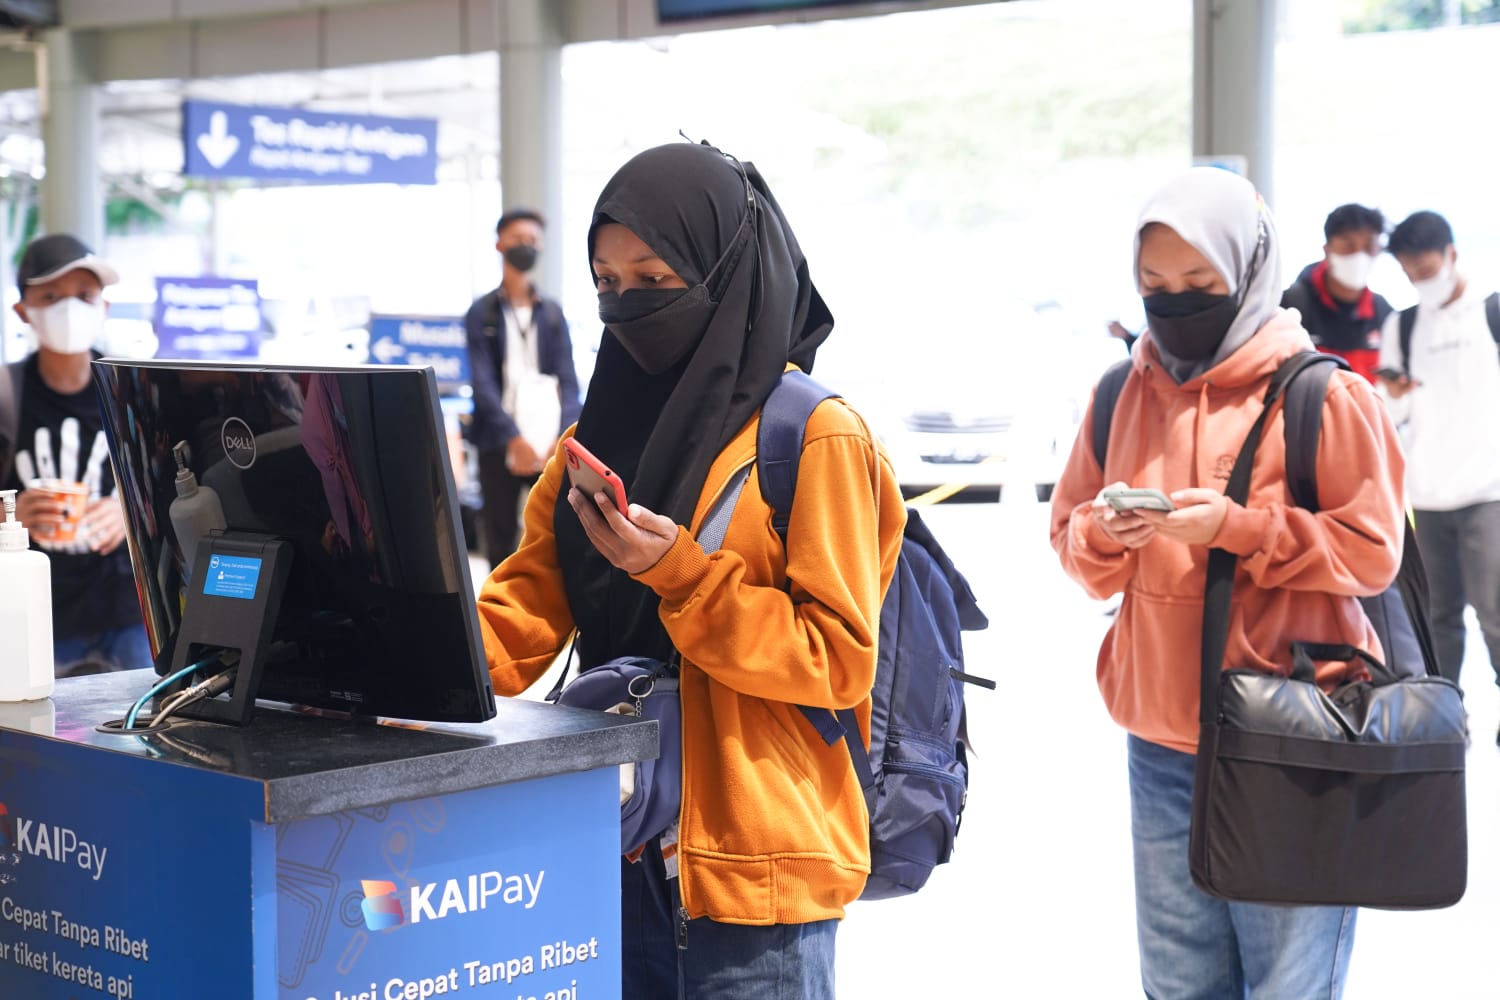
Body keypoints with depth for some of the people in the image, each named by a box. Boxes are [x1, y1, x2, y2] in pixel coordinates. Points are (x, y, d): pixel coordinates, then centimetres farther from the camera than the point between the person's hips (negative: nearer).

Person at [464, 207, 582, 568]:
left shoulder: (552, 312, 10)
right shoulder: (482, 312, 4)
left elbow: (568, 380, 4)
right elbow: (483, 382, -5)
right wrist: (513, 438, -18)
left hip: (551, 443, 1)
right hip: (499, 443, -1)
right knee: (500, 539, 3)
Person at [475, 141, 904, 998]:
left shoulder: (817, 438, -10)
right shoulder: (605, 430, 10)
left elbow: (839, 659, -13)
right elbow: (527, 603, 5)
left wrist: (677, 573, -21)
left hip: (753, 865, -6)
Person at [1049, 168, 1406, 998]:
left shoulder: (1324, 396, -7)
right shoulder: (1122, 397, 8)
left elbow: (1373, 551, -9)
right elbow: (1069, 535, 12)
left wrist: (1236, 526, -20)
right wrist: (1103, 534, -11)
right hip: (1159, 746, 5)